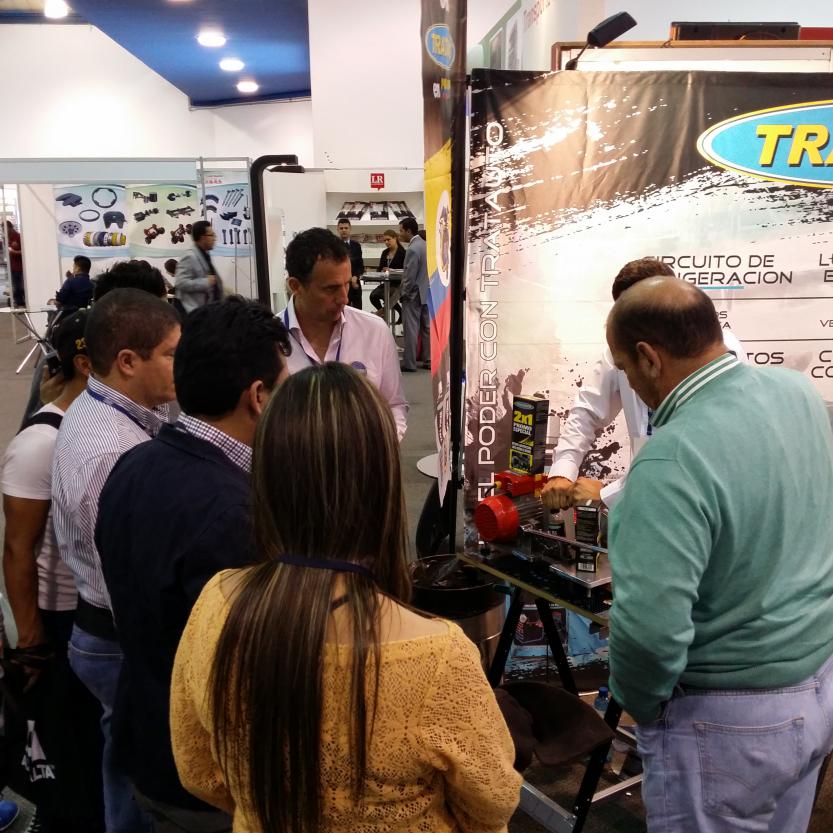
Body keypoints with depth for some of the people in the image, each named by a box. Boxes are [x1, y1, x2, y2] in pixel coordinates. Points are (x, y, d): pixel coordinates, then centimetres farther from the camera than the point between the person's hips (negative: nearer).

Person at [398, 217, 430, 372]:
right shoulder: (424, 244, 9)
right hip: (426, 293, 9)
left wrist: (403, 295, -9)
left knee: (411, 329, -3)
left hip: (414, 295, -9)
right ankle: (428, 360, 17)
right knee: (427, 328, 11)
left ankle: (409, 364, 1)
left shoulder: (412, 249, -18)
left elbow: (410, 277, -20)